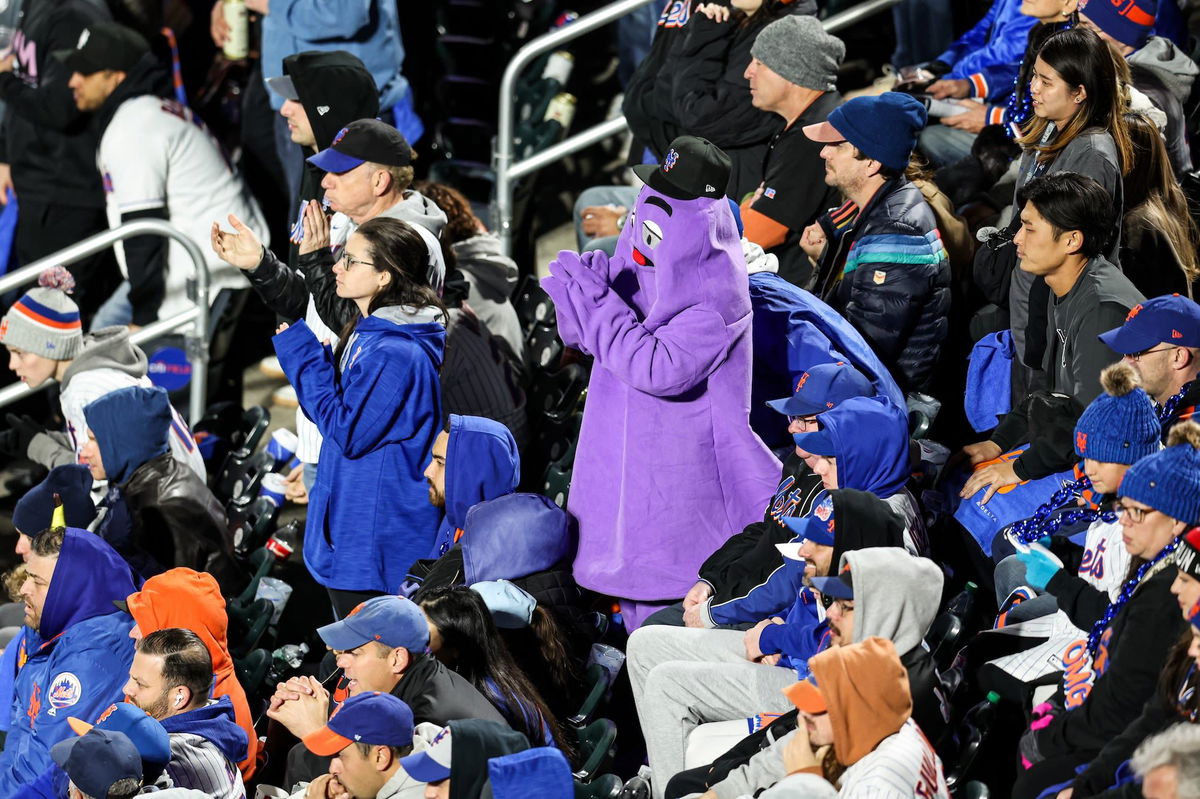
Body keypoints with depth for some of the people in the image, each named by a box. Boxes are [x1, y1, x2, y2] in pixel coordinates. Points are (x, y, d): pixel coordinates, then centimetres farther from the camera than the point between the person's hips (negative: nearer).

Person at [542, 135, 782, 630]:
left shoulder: (715, 291, -19)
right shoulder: (639, 261, 5)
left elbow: (660, 368, -28)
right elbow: (580, 337, 13)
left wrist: (596, 302, -25)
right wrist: (578, 295, -10)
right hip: (626, 467, 8)